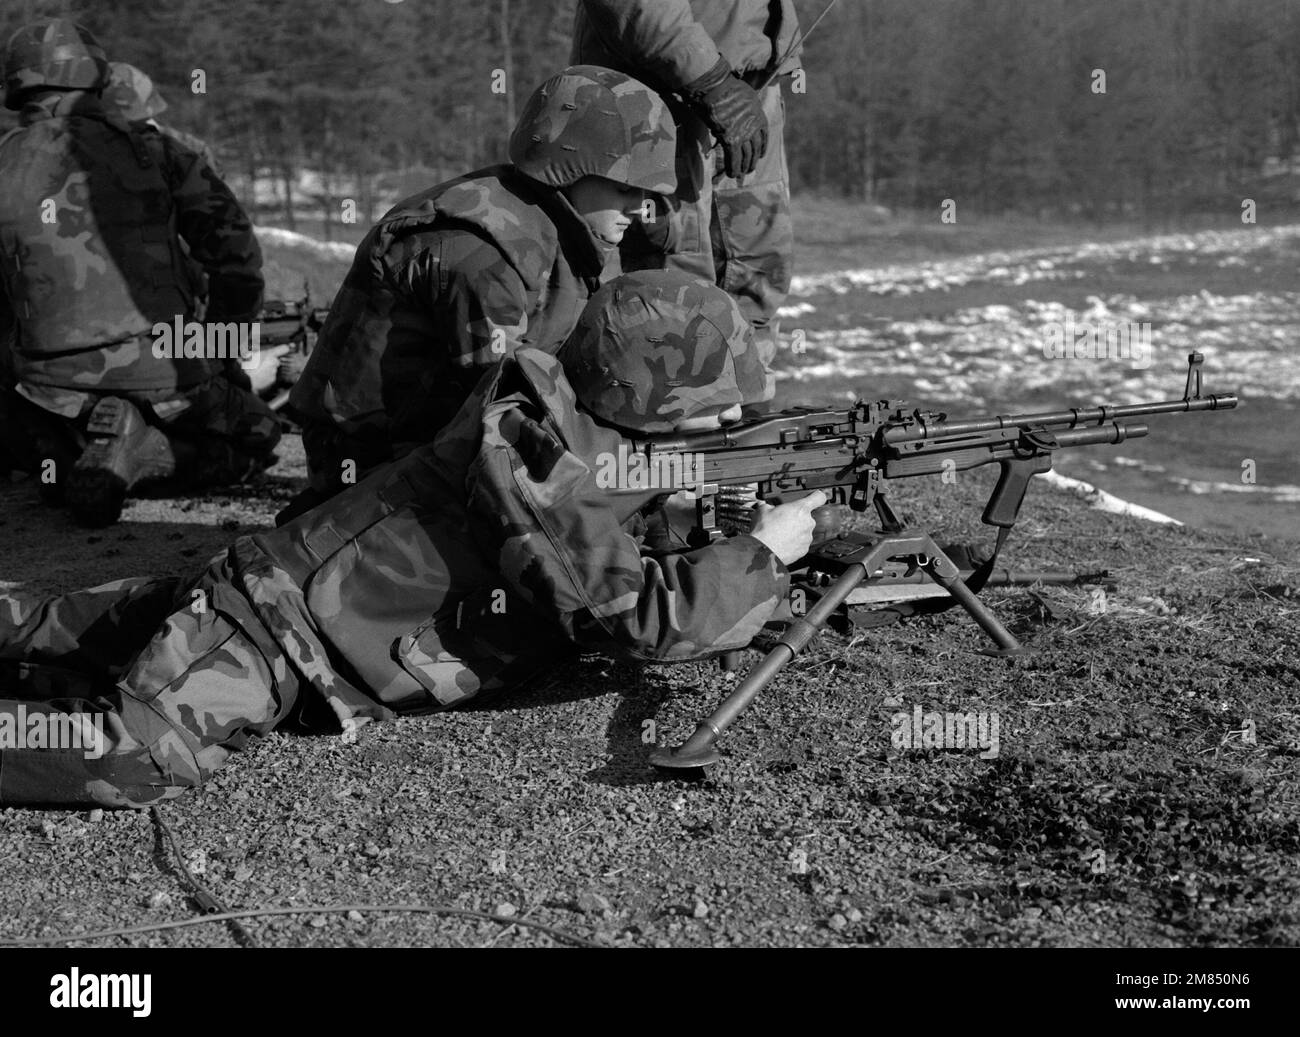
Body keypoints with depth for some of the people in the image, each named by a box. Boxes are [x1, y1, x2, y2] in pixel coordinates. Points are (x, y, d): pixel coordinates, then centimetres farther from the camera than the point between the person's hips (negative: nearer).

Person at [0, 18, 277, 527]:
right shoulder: (153, 151, 1)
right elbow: (237, 255, -1)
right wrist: (223, 351, 14)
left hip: (56, 383, 2)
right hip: (169, 377, -2)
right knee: (256, 434, 23)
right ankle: (141, 449, -8)